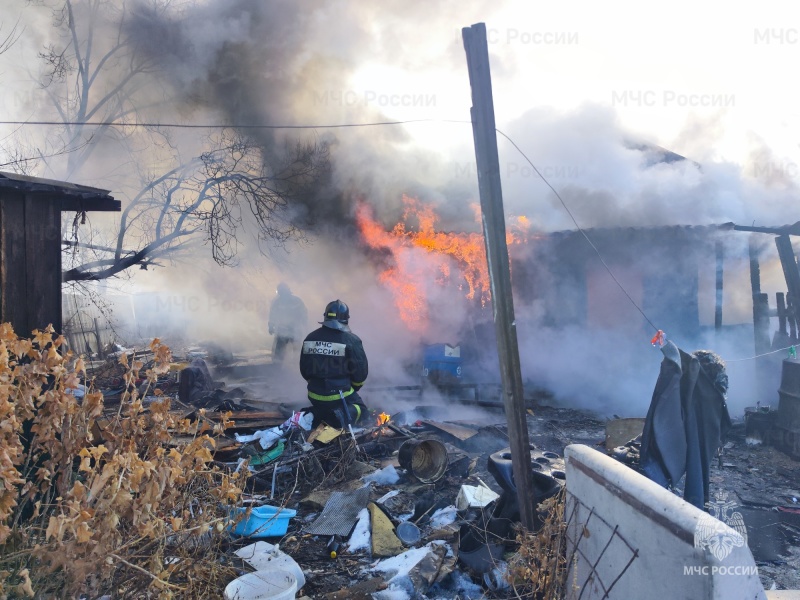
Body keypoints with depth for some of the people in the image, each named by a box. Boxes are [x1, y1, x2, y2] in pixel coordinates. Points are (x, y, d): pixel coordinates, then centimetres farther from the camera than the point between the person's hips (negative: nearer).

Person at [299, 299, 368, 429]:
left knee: (322, 408, 34)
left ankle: (313, 414, 0)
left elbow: (304, 370, 8)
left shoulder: (310, 339, 0)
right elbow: (361, 372, -11)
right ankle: (341, 417, -12)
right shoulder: (351, 340, -14)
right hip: (340, 396, -5)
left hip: (314, 396, 5)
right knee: (360, 408, 20)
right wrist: (353, 389, 9)